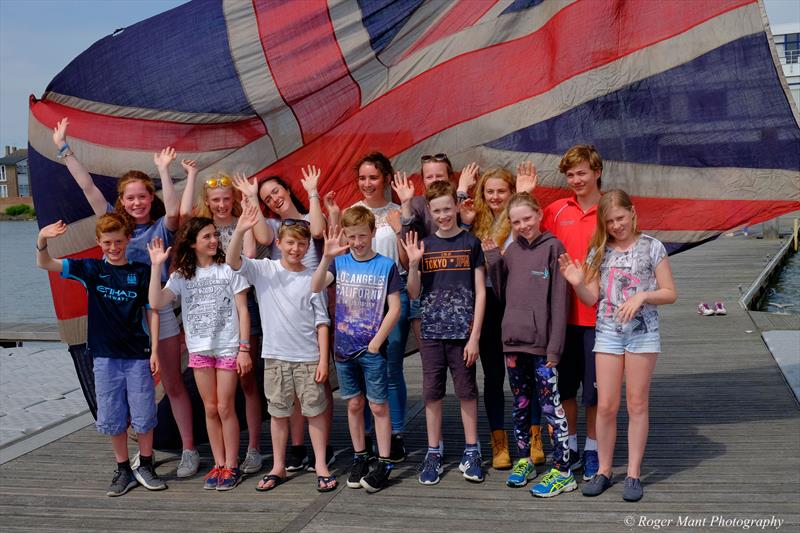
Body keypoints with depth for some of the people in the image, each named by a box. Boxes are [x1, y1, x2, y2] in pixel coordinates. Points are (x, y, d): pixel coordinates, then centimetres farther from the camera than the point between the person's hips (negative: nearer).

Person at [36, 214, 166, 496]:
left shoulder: (141, 271, 0)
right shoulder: (91, 269, 1)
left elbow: (151, 312, 3)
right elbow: (45, 264, -6)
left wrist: (155, 351, -2)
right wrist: (42, 241, -27)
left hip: (138, 355, -1)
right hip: (105, 356, 1)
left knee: (144, 415, 4)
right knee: (112, 418, 8)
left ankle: (146, 467, 22)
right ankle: (124, 471, 22)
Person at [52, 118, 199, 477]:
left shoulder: (161, 226, -2)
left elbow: (173, 211, -25)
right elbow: (87, 187, 3)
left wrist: (163, 170, -28)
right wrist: (63, 149, 2)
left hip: (159, 313, -3)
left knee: (173, 384, 4)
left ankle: (189, 450, 13)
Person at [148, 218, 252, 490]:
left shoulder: (228, 269, -4)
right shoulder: (182, 275, 4)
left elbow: (243, 311, -4)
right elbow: (156, 303, -10)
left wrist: (244, 348, -8)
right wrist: (156, 266, -14)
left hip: (228, 348, -3)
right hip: (199, 349, 3)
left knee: (225, 408, 1)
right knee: (210, 409, 9)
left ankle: (231, 466, 12)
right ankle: (219, 464, 19)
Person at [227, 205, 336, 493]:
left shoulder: (312, 278, -1)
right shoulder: (264, 270, 0)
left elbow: (322, 322, 0)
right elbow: (233, 261, -16)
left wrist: (323, 359, -5)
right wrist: (240, 231, -31)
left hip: (308, 357, -1)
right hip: (275, 355, 1)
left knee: (316, 410, 5)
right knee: (278, 412, 12)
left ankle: (321, 465, 17)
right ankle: (278, 467, 24)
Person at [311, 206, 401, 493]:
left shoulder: (386, 265, -5)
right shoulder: (339, 262, 2)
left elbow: (394, 309, -7)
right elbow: (316, 287, -15)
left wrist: (376, 342, -10)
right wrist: (327, 257, -28)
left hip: (372, 350, -3)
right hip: (344, 348, 3)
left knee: (378, 406, 2)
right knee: (354, 404, 13)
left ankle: (383, 464, 10)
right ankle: (359, 458, 25)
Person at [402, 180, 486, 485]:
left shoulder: (471, 243, 0)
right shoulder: (423, 246, 7)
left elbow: (480, 292, -2)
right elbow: (414, 294, 7)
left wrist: (474, 336, -7)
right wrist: (413, 264, -10)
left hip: (462, 332, -2)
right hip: (431, 333, 2)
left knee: (467, 392, 5)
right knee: (432, 394, 8)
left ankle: (471, 452, 18)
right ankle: (433, 453, 19)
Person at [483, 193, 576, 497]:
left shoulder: (553, 247, -6)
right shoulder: (512, 250, 11)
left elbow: (559, 299, -9)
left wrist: (554, 346, -13)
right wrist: (493, 261, 1)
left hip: (541, 342, -6)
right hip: (513, 339, 6)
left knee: (550, 405, -2)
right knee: (520, 404, 15)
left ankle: (563, 471, 6)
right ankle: (524, 460, 29)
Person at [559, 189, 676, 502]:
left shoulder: (651, 247, -1)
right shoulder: (599, 252, 7)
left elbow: (670, 293, -1)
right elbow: (591, 298, 4)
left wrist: (643, 295, -17)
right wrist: (577, 283, -15)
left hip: (642, 332, -2)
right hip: (607, 332, 2)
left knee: (637, 404, 4)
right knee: (605, 406, 2)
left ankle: (633, 473, 13)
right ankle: (604, 471, 16)